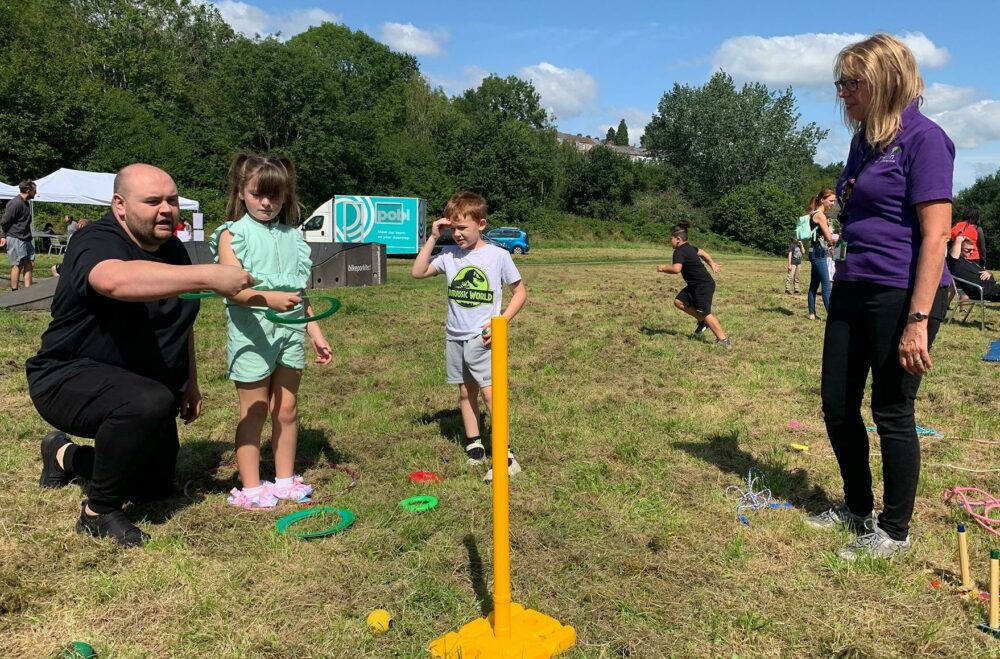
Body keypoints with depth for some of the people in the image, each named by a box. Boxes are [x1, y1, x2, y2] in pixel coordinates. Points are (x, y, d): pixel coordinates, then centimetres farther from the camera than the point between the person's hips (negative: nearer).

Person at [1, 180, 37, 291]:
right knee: (18, 265, -4)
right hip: (15, 239, -9)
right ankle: (14, 292, 3)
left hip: (26, 239, 9)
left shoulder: (26, 203, 14)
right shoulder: (16, 203, -15)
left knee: (30, 264, 7)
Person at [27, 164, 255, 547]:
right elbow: (116, 280, -49)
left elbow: (180, 323, 15)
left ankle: (67, 455, 40)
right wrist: (208, 276, -55)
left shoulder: (173, 250, 3)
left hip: (145, 384, 8)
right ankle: (99, 514, -17)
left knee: (155, 488, 16)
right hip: (70, 380, -8)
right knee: (150, 402, -40)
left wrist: (189, 382, 12)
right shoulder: (98, 244, -23)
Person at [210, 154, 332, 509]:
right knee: (254, 412, 4)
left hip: (291, 332, 4)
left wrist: (315, 332, 14)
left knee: (287, 410, 11)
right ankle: (250, 487, 15)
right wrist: (270, 298, -33)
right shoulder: (233, 234, -3)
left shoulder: (292, 236, 11)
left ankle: (285, 479, 24)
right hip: (252, 333, -4)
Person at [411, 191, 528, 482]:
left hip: (483, 338, -5)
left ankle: (505, 458, -9)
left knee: (490, 392, -12)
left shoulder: (498, 255, -7)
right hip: (455, 337, 5)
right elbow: (418, 272, 2)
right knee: (466, 392, 12)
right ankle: (474, 446, 25)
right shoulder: (449, 254, 4)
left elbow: (520, 292, 0)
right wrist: (432, 238, -4)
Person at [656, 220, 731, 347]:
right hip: (696, 285, 10)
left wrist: (663, 268, -17)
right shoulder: (689, 247, 13)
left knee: (705, 313, -8)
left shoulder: (679, 251, -18)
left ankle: (723, 339, -5)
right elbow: (702, 252, 30)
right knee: (679, 301, 6)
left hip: (703, 286, -10)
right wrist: (712, 263, 37)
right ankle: (702, 321, 12)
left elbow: (676, 269, -33)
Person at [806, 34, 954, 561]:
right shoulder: (863, 141, 13)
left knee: (891, 412, 2)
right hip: (853, 290, 8)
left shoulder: (922, 138, -11)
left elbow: (934, 234, -17)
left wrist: (918, 320, -22)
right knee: (837, 404, 12)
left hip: (902, 294, -8)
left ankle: (894, 532, 21)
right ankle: (857, 509, 32)